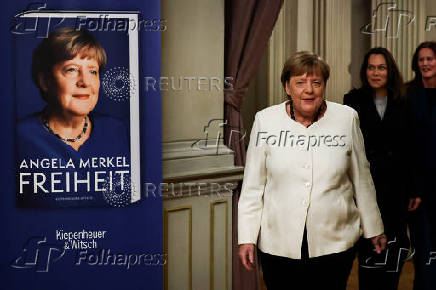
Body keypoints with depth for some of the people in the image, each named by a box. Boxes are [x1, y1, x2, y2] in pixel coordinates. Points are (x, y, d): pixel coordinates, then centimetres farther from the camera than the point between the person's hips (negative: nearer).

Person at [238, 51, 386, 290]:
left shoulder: (347, 118, 0)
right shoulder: (266, 120, -2)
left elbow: (361, 178, 8)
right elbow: (253, 184, 2)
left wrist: (373, 229, 15)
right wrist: (247, 237, 0)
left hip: (335, 243, 1)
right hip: (279, 244, 0)